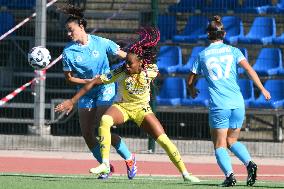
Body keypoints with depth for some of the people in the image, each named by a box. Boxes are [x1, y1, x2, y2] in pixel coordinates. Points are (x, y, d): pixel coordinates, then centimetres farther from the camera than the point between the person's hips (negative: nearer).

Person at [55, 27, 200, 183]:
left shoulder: (150, 71, -19)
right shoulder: (120, 72, -23)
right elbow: (94, 83, -22)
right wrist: (72, 101, -23)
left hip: (142, 109, 1)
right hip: (122, 106, -1)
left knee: (164, 140, -11)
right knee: (105, 120, -34)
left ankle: (185, 173, 6)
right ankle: (105, 165, -32)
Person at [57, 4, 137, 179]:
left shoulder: (101, 43, -11)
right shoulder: (69, 51, -7)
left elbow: (125, 56, -2)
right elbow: (69, 77, -2)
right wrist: (89, 81, -16)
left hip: (106, 90, -4)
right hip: (86, 93, 4)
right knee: (87, 133, -2)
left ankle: (130, 159, 3)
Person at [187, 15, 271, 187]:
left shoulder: (202, 55, 7)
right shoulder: (233, 51, 8)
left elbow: (191, 80, 15)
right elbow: (249, 69, -6)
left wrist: (192, 90, 37)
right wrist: (262, 89, -6)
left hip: (218, 106, -2)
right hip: (238, 103, 3)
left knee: (220, 145, 4)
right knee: (232, 141, 19)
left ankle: (229, 174, -20)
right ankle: (249, 163, -6)